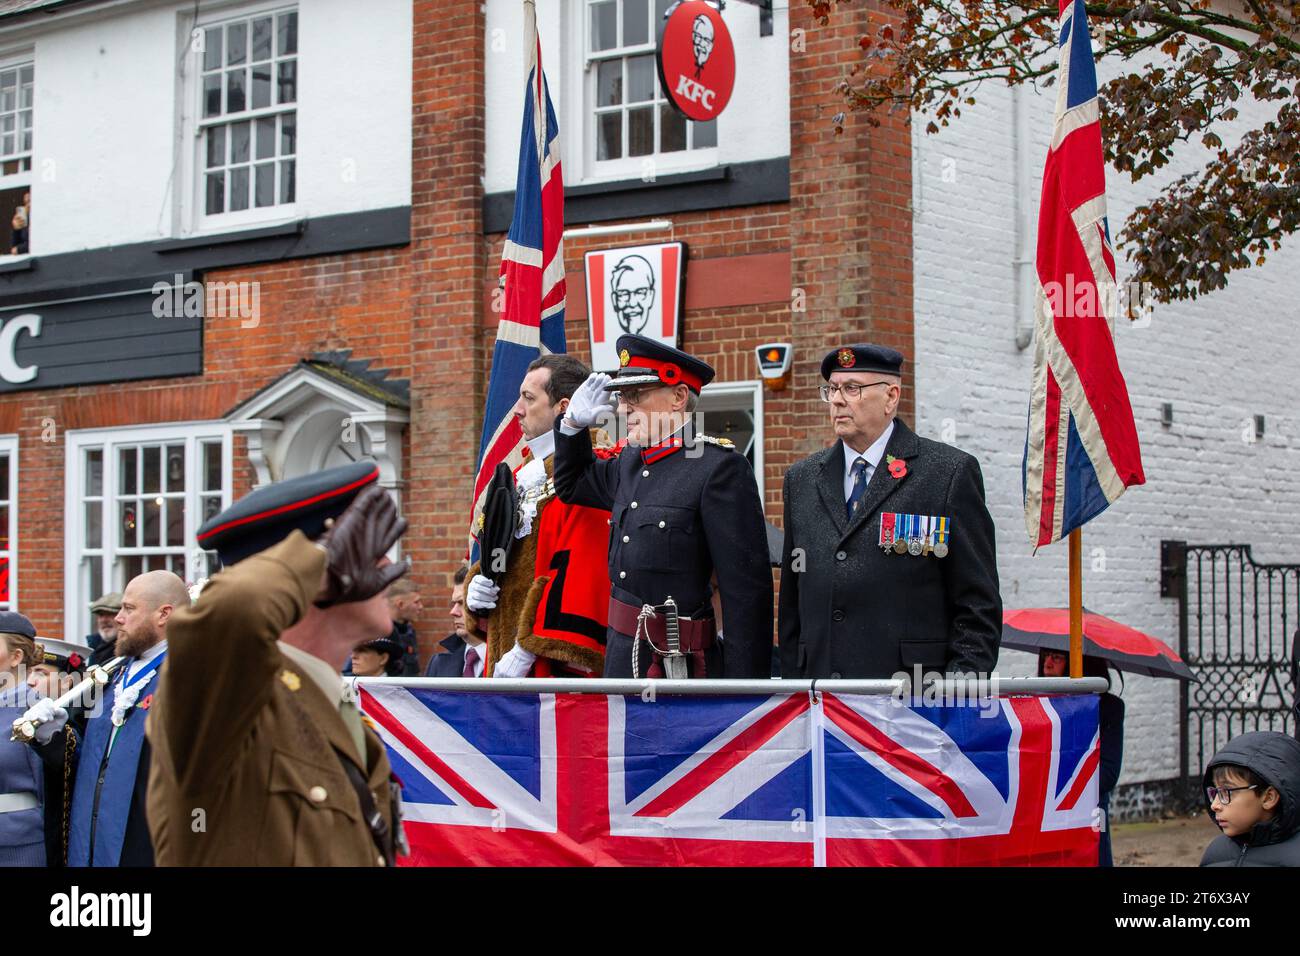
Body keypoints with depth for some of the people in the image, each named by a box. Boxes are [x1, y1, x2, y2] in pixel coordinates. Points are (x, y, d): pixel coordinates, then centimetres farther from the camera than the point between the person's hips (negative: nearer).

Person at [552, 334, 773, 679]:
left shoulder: (720, 467, -14)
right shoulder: (631, 462, 10)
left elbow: (747, 588, -17)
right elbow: (572, 485, 32)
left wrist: (742, 685, -19)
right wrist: (574, 423, 15)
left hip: (679, 664, -8)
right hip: (620, 657, 8)